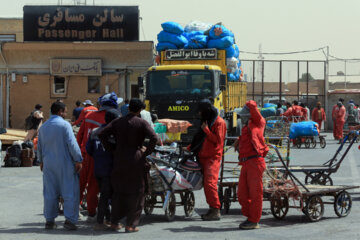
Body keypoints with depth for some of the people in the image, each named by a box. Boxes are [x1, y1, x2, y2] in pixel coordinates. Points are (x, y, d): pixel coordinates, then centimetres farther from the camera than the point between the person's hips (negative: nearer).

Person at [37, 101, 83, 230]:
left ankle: (49, 220, 13)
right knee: (70, 192, -1)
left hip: (48, 164, 6)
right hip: (65, 164, -6)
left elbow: (39, 147, 17)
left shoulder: (43, 127, 10)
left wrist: (42, 161, 30)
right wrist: (78, 160, -9)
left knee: (50, 193, 10)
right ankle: (69, 219, -8)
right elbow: (72, 144, -15)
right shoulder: (64, 125, -10)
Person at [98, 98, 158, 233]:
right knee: (136, 193, 5)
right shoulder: (142, 123, -5)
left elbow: (102, 134, -1)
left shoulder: (117, 122, 6)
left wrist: (111, 149, 5)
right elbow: (154, 137, -19)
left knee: (118, 191, 15)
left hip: (119, 160, 4)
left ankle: (114, 222, 17)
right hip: (136, 161, -4)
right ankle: (131, 225, 3)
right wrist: (147, 152, -6)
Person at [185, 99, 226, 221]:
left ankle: (216, 211, -14)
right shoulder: (206, 121, 21)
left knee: (210, 183, -15)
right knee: (206, 184, 4)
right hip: (203, 157, 9)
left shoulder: (219, 122, -7)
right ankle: (212, 209, 7)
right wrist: (189, 148, 24)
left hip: (213, 158, -9)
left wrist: (206, 130, -14)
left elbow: (218, 140, -16)